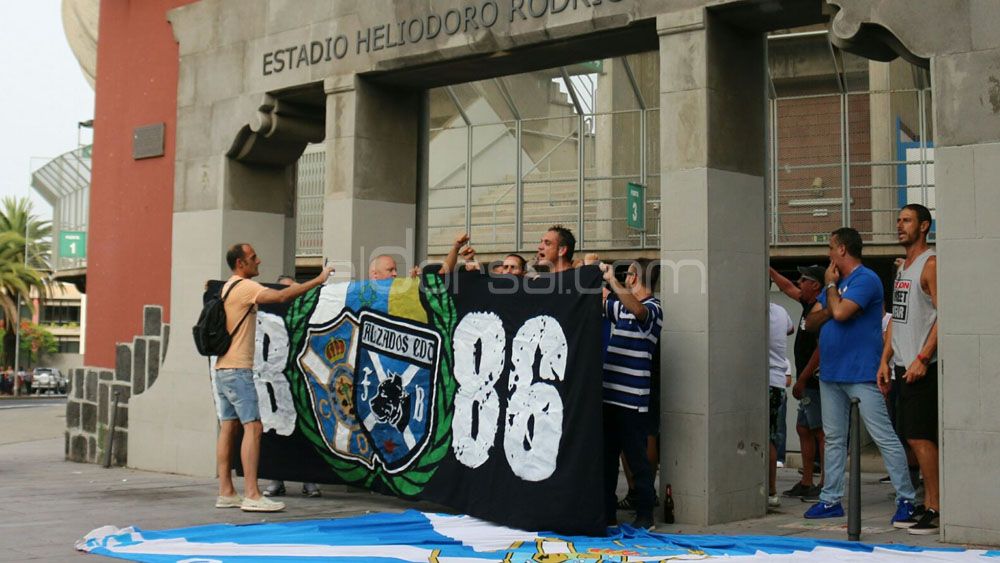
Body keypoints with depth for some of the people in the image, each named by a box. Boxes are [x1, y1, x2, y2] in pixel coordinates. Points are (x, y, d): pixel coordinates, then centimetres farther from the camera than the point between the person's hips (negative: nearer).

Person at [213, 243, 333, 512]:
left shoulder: (227, 288, 18)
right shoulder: (244, 287, -11)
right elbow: (280, 296, -23)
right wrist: (317, 280, -20)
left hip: (223, 368, 10)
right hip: (237, 369, -10)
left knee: (228, 428, 8)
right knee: (253, 427, -11)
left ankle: (226, 493, 10)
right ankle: (252, 495, -15)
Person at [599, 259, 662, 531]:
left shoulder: (652, 308, -9)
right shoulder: (621, 306, 15)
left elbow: (637, 309, -31)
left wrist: (612, 280, -28)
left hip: (632, 399, -8)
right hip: (609, 394, 8)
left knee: (637, 459, 0)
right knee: (606, 456, 12)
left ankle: (645, 516, 10)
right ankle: (607, 513, 21)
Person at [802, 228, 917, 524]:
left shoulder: (866, 279, -10)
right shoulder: (835, 283, 17)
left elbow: (841, 312, -23)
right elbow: (810, 322, 14)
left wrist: (830, 286, -5)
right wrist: (826, 311, -7)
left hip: (861, 374, -9)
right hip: (831, 373, 9)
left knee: (885, 437, -6)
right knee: (834, 439, 11)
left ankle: (906, 499, -2)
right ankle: (830, 500, 17)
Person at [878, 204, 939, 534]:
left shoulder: (931, 264, -8)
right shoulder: (902, 267, 19)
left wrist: (922, 359, -22)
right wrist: (885, 360, 13)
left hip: (923, 367, -9)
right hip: (903, 366, 9)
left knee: (921, 437, -9)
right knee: (913, 438, 10)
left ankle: (936, 510, -3)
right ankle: (926, 506, 16)